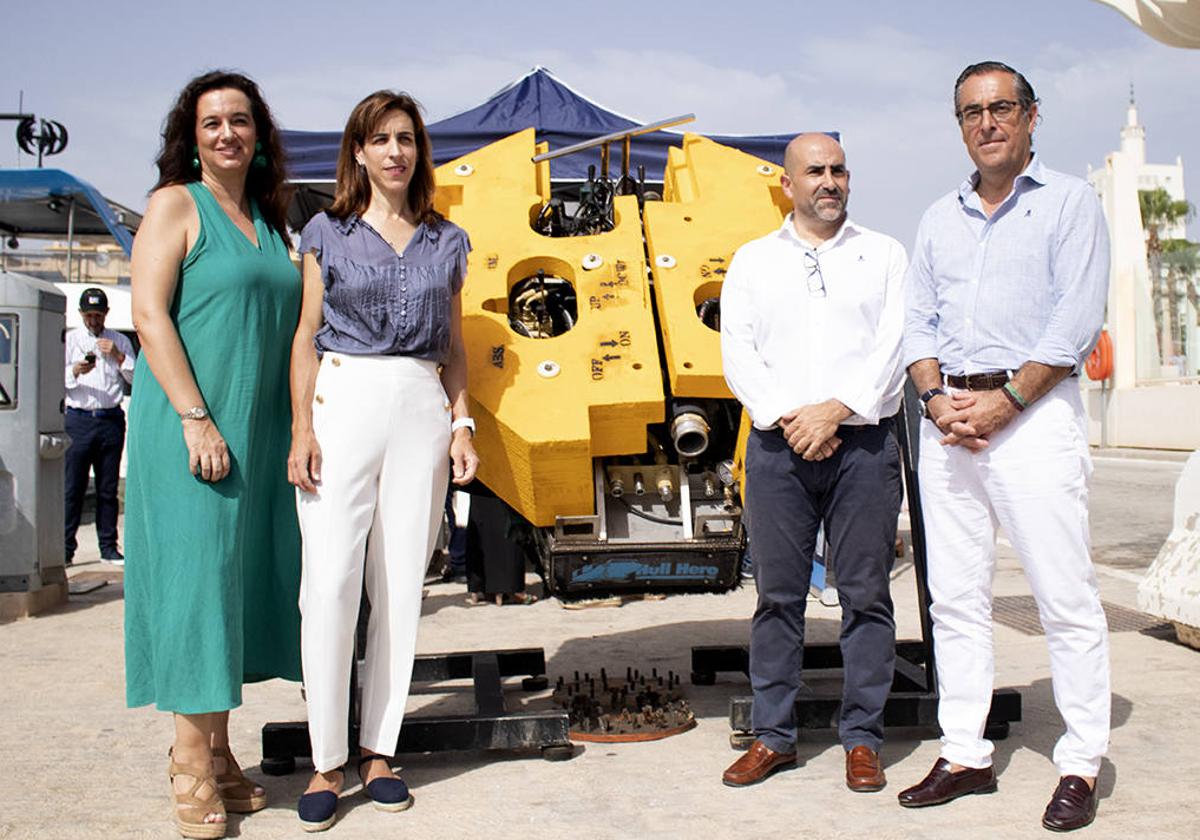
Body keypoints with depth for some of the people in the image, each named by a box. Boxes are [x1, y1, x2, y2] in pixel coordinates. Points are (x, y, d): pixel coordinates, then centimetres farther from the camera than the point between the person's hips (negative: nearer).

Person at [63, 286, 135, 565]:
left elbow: (137, 377, 8)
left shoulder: (120, 341, 15)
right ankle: (65, 548, -3)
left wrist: (119, 357, -6)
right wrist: (75, 371, -18)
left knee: (108, 487, 4)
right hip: (78, 419, -1)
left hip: (111, 419, 2)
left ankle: (109, 547, 9)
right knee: (72, 486, -5)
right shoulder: (70, 339, 11)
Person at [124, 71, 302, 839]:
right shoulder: (176, 205, -2)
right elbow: (150, 315, -11)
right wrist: (197, 419, -19)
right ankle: (193, 772, 3)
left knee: (243, 579, 8)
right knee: (194, 573, -5)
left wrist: (298, 430, 11)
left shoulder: (269, 221, 16)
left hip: (259, 430, 7)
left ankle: (218, 754, 18)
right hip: (189, 425, -6)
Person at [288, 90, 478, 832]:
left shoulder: (447, 241, 13)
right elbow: (306, 338, 4)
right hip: (343, 401, -2)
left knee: (402, 583, 2)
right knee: (331, 580, -8)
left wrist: (462, 423, 6)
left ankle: (380, 751, 13)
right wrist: (302, 429, -5)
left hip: (421, 408, 2)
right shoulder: (327, 232, 7)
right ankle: (328, 762, 1)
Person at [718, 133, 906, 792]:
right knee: (778, 594, 3)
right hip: (777, 445, 1)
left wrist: (836, 410, -13)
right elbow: (738, 354, 3)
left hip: (863, 442, 0)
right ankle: (773, 736, 12)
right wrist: (787, 418, -10)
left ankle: (862, 738, 10)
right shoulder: (752, 261, 13)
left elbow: (893, 347, 0)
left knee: (866, 593, 1)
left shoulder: (885, 255, 12)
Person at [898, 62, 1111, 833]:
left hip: (1034, 411, -5)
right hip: (949, 416, 5)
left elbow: (1077, 318, -7)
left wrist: (1005, 401, -14)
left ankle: (1082, 765, 5)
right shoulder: (941, 218, 18)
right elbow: (919, 320, 13)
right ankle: (965, 755, 14)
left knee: (1066, 595, -4)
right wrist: (937, 397, -4)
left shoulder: (1069, 202, 3)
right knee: (955, 596, 6)